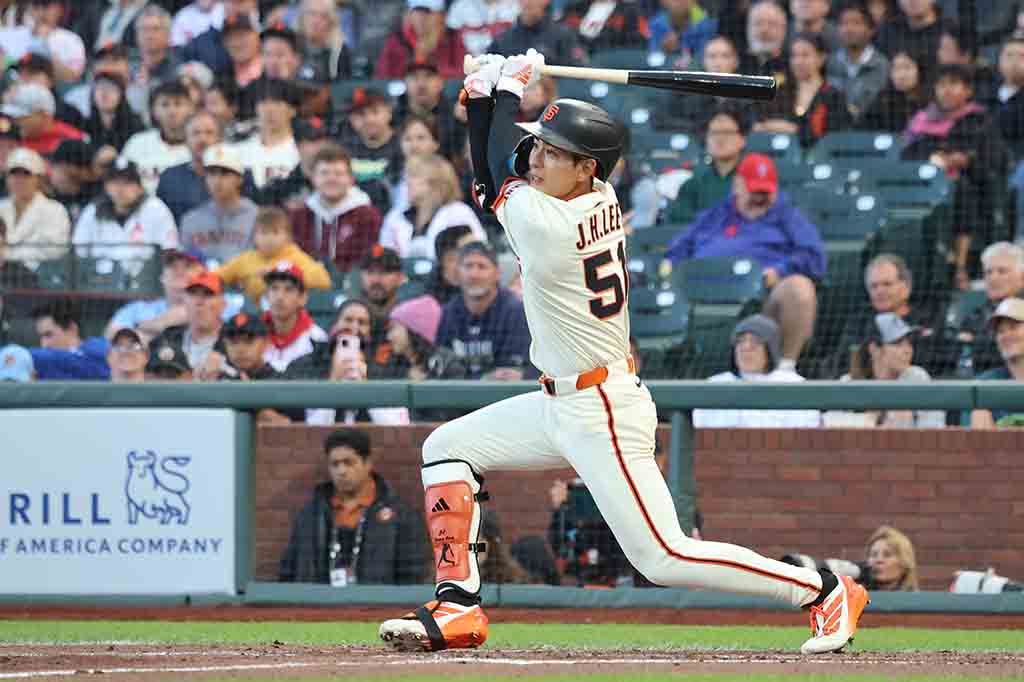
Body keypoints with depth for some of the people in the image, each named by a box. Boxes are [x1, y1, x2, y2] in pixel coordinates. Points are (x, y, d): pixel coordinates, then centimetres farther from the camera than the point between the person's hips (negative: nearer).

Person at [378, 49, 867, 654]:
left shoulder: (546, 224, -24)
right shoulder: (598, 197, 1)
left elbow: (499, 171, -4)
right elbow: (497, 175, 15)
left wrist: (510, 89, 7)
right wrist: (484, 99, 4)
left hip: (600, 416, -10)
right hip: (562, 404, 10)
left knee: (662, 557, -9)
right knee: (449, 447, 12)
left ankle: (825, 591, 0)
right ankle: (458, 608, 10)